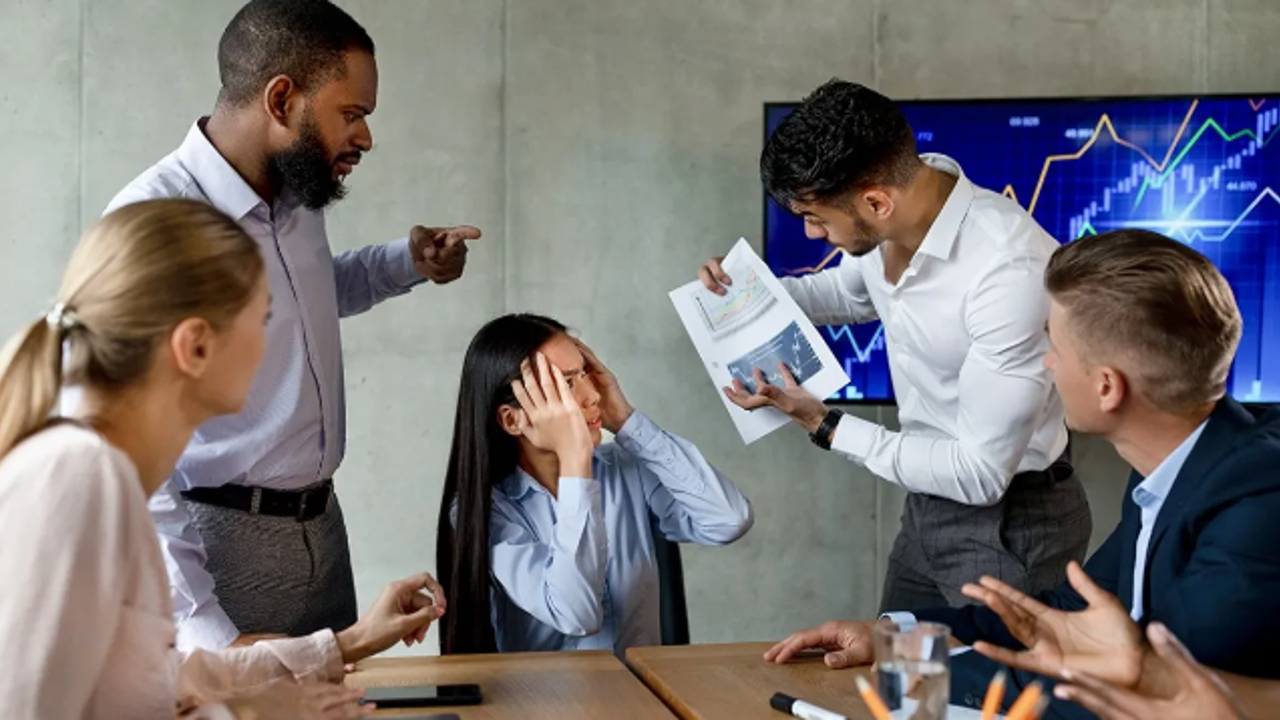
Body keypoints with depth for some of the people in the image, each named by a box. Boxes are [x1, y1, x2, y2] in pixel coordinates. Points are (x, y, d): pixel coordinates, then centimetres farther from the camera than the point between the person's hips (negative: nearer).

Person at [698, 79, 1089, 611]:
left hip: (1010, 522, -8)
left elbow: (980, 475, -27)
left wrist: (824, 427, -21)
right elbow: (851, 291, 16)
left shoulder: (1011, 271, -33)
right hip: (928, 505, 8)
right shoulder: (885, 218, -10)